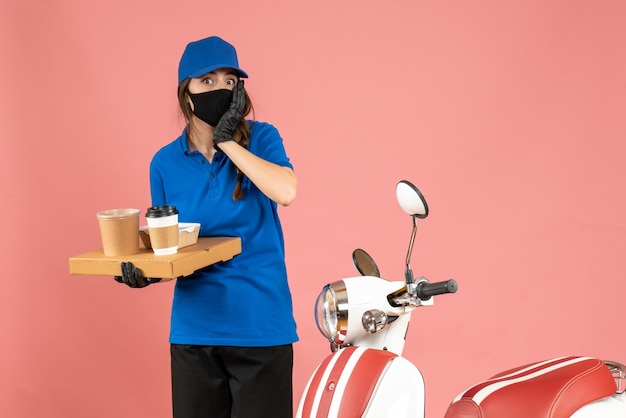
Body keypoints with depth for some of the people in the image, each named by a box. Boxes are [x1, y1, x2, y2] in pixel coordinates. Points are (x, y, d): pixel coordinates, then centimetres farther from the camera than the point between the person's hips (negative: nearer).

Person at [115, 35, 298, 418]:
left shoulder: (262, 138, -4)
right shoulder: (166, 163, 2)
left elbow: (286, 192, -24)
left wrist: (227, 141, -18)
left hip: (261, 325, -2)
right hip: (194, 329, 3)